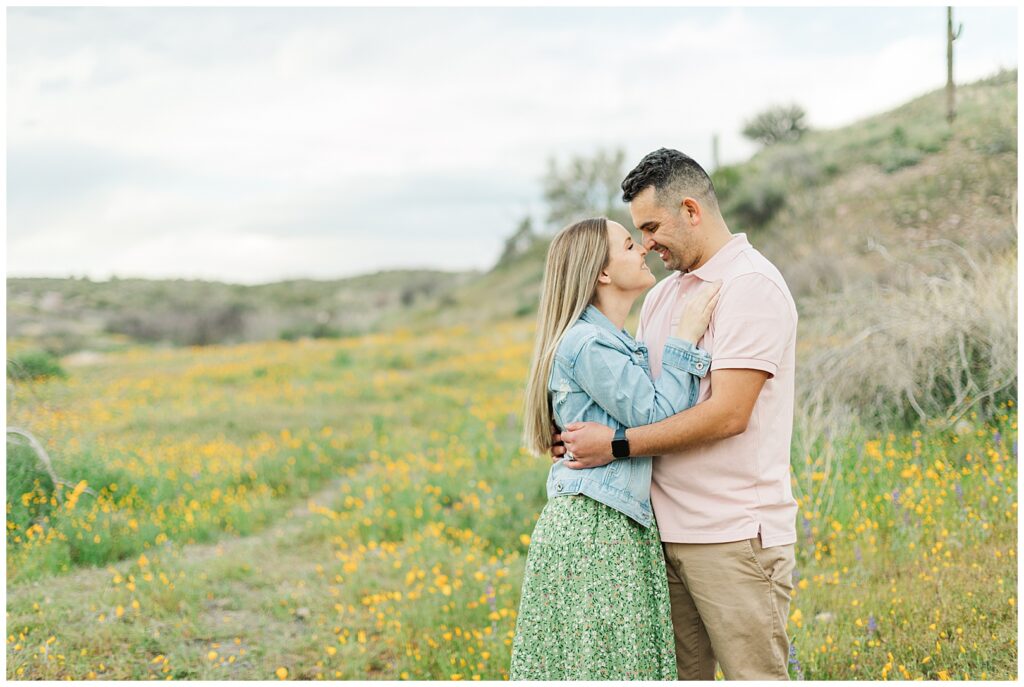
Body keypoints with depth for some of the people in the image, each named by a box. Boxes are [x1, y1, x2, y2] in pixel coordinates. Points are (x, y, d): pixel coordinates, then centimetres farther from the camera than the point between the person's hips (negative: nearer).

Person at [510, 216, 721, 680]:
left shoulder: (611, 341, 17)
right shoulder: (588, 344, -15)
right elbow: (656, 418, -15)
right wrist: (684, 340, -8)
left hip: (620, 530, 10)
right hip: (594, 532, -10)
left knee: (622, 659, 11)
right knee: (596, 663, -4)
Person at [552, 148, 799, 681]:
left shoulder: (752, 286, -10)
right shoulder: (662, 297, 17)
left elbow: (728, 413, -19)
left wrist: (617, 444, -16)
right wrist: (577, 432, 0)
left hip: (734, 536, -8)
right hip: (670, 531, 8)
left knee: (753, 674, -3)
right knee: (679, 673, 10)